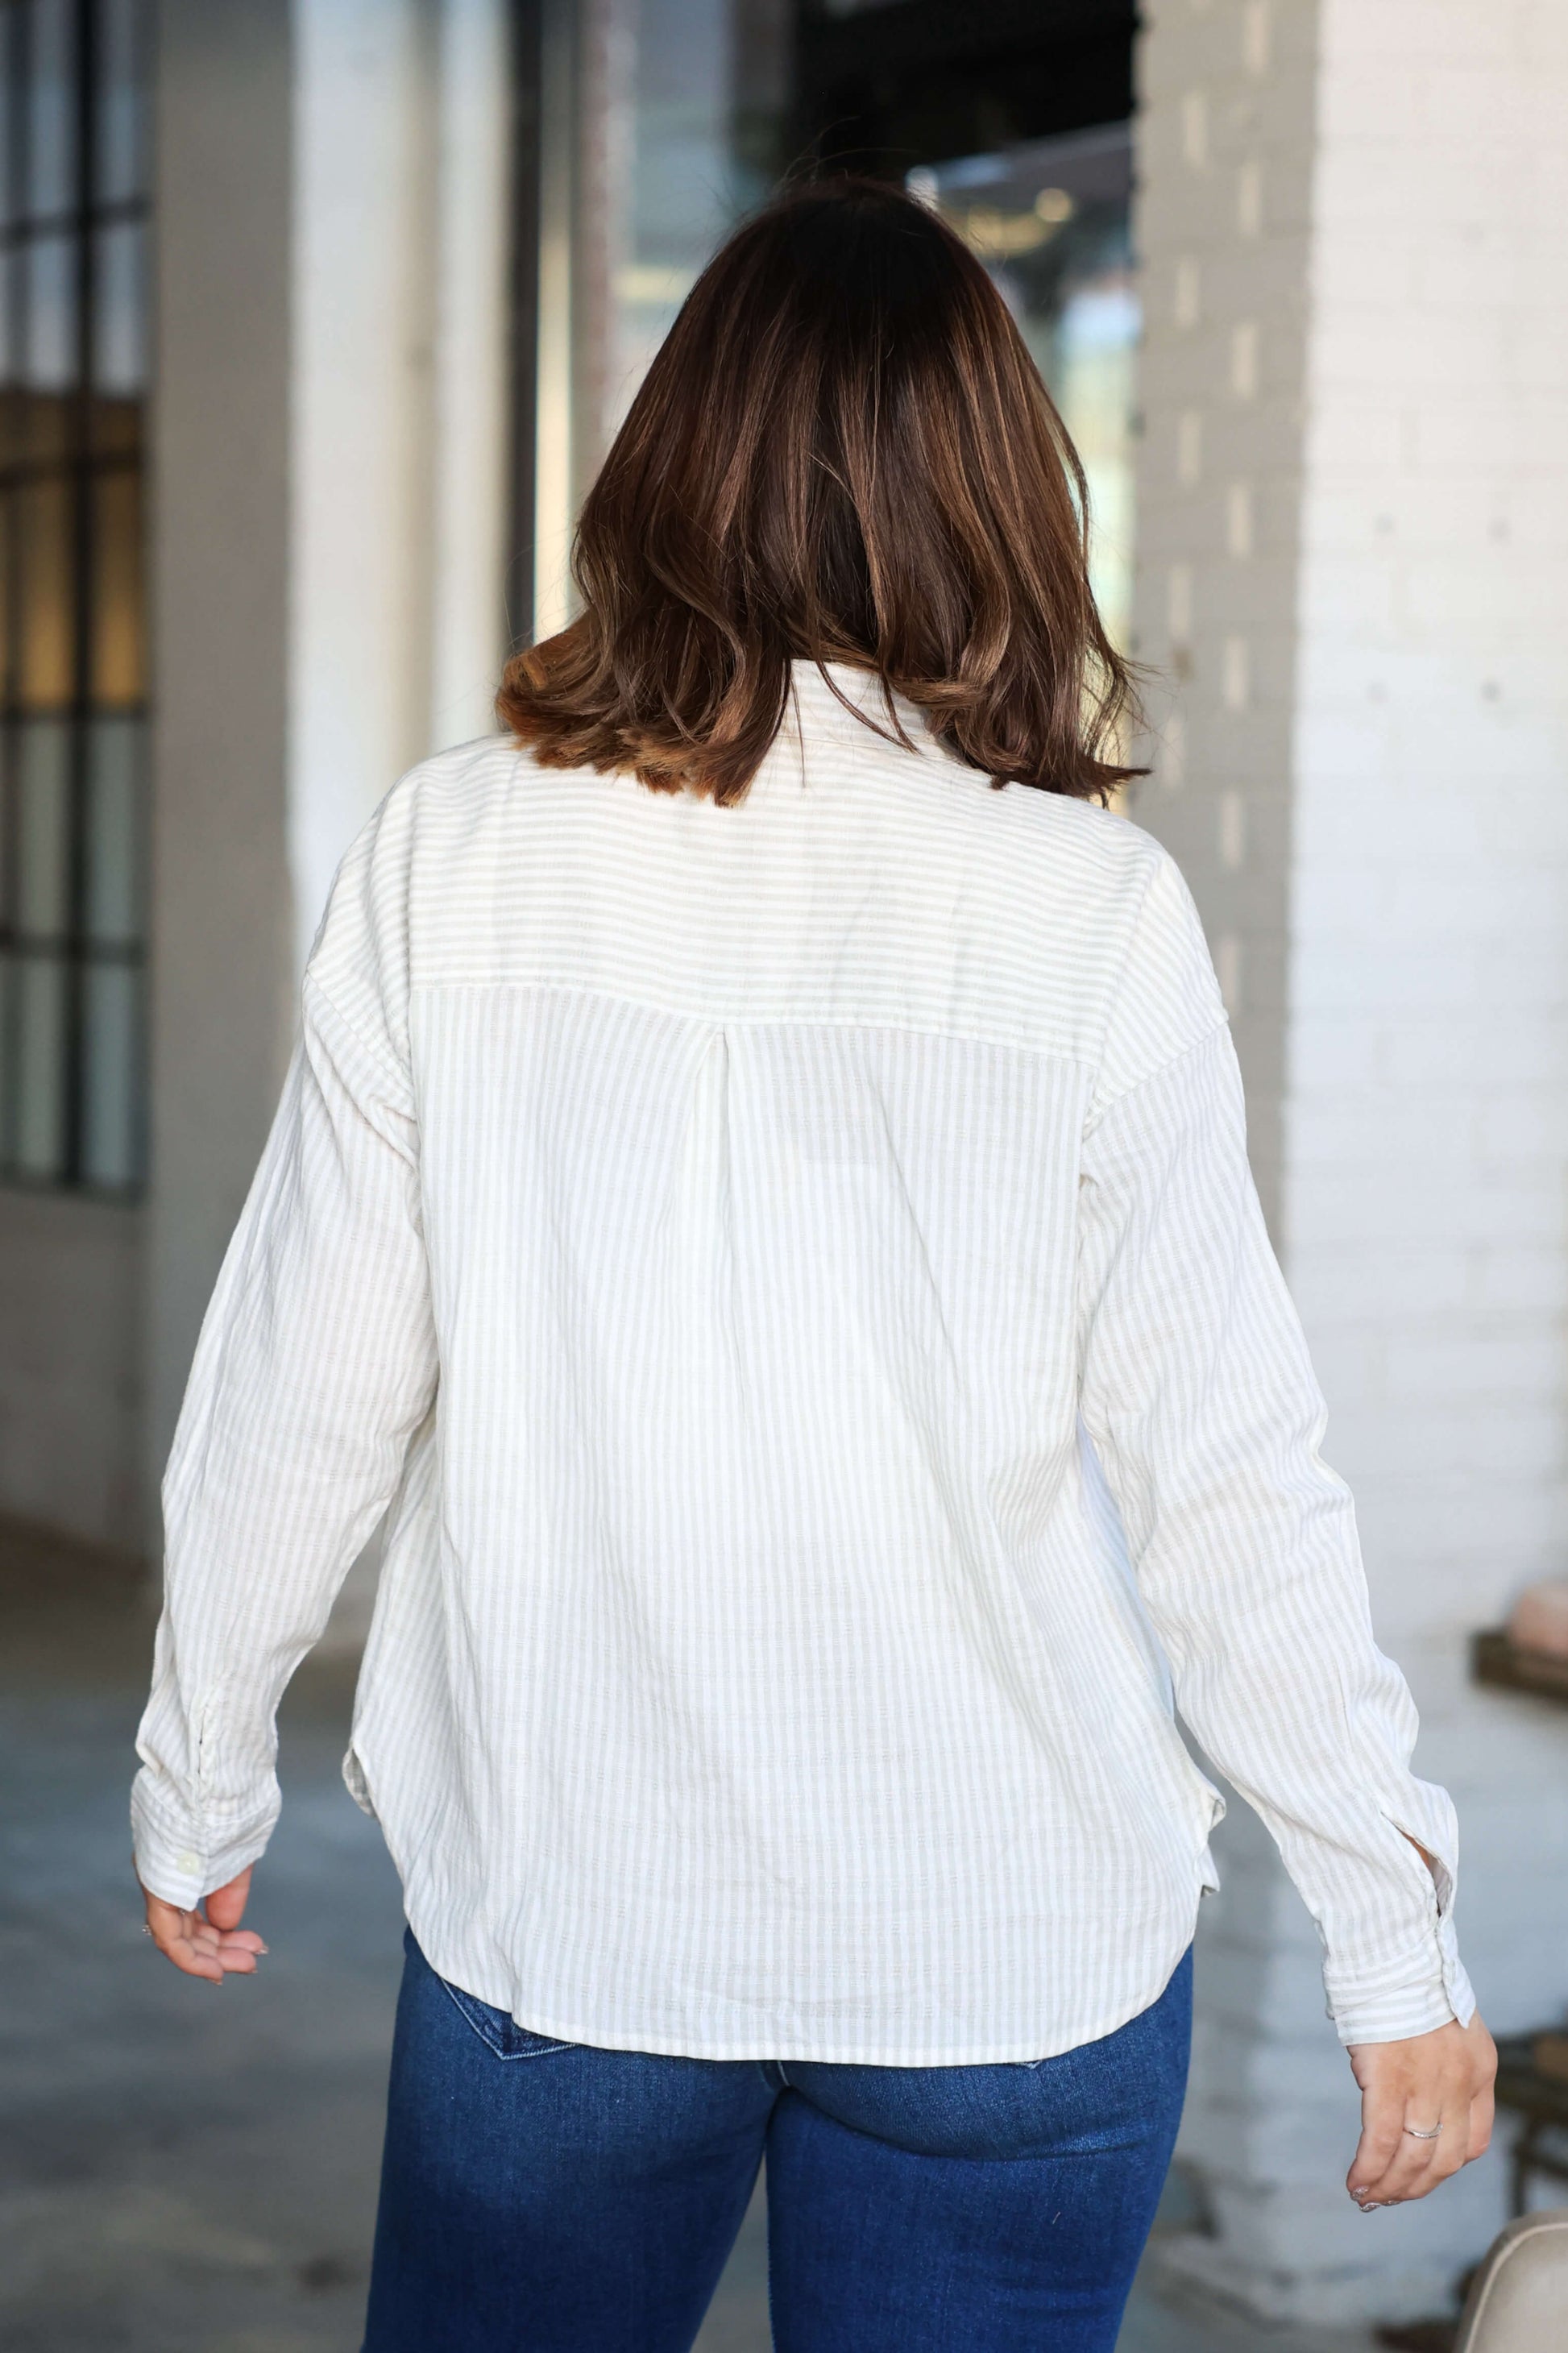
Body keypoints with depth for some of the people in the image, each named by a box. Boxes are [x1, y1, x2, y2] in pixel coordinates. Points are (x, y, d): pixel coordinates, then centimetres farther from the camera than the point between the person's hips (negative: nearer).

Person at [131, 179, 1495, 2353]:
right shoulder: (1089, 908, -11)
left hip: (551, 1912, 1)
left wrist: (200, 1776, 13)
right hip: (1014, 1949, -1)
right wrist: (1396, 1938, 1)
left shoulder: (455, 852, -6)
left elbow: (305, 1384, -2)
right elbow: (1225, 1466, -10)